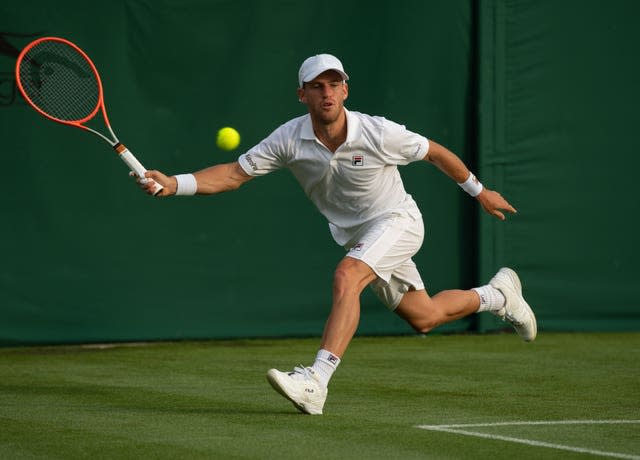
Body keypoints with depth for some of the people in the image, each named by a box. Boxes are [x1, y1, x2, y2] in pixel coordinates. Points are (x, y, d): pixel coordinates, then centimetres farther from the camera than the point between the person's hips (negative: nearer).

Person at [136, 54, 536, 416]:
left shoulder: (379, 133, -24)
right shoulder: (289, 139, -17)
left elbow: (435, 152, -8)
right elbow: (234, 174, -18)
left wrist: (479, 191, 5)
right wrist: (173, 184, -33)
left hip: (397, 220, -5)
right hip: (355, 235, 5)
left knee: (346, 277, -32)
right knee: (424, 318, 16)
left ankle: (315, 383, -38)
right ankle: (496, 295, 46)